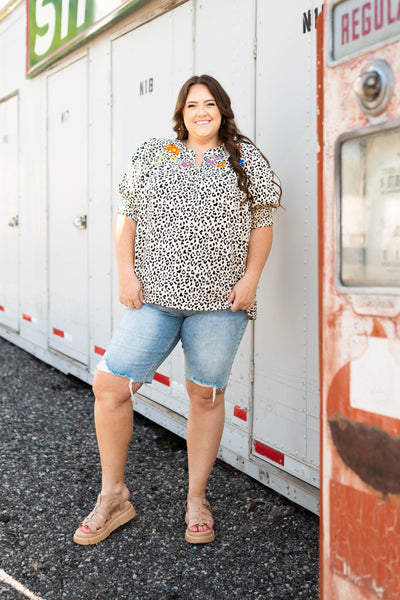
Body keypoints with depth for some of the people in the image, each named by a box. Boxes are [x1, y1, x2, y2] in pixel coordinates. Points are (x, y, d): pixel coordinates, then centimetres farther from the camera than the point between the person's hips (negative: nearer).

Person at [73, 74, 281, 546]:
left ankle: (196, 500, 24)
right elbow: (126, 215, 10)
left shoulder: (247, 159, 10)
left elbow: (262, 223, 7)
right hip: (154, 296, 1)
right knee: (109, 386, -5)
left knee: (206, 395, 5)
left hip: (220, 300, -1)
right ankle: (113, 496, 13)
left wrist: (251, 279, -4)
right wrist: (126, 272, -1)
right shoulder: (151, 155, 13)